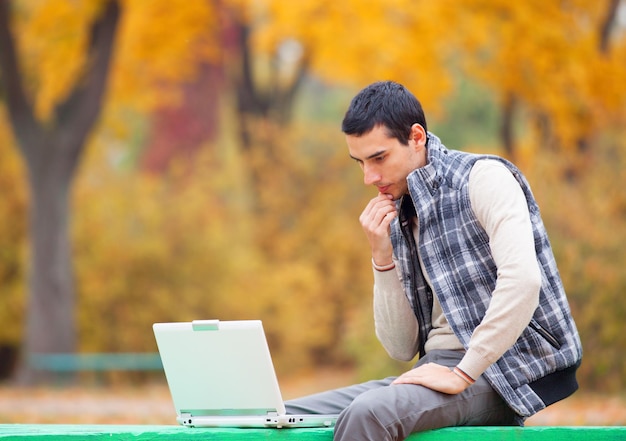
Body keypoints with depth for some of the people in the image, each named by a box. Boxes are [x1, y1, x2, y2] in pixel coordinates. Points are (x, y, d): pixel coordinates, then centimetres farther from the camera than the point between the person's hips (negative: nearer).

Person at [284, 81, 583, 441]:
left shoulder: (482, 178, -7)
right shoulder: (399, 218, 16)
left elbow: (523, 281, -24)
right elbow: (402, 348, 13)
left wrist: (461, 375, -22)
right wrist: (383, 257, 1)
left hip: (503, 371, -8)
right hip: (440, 367, 8)